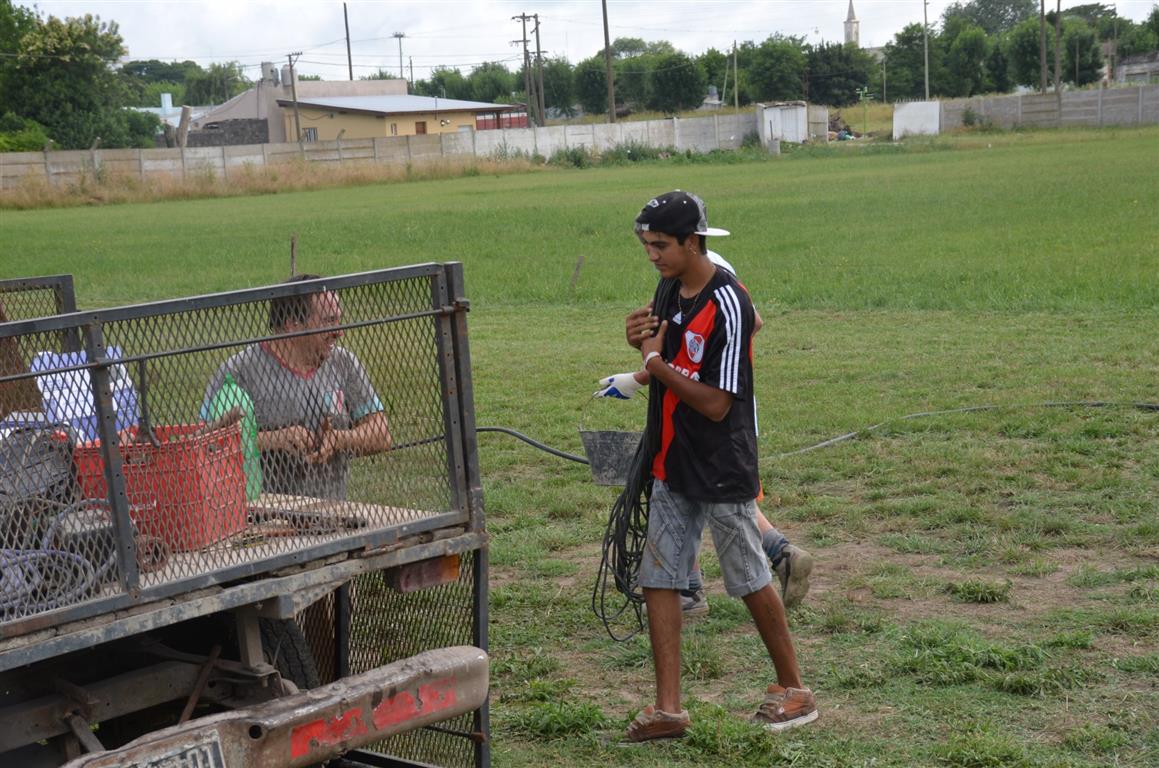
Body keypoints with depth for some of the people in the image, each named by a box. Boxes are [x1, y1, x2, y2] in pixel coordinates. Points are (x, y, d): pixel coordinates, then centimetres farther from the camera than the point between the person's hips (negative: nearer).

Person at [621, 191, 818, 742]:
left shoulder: (727, 305, -21)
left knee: (750, 579, 5)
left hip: (721, 469, -8)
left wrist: (655, 362, -17)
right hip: (672, 465, 8)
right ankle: (668, 708, 9)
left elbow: (717, 403, -23)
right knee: (657, 580, 4)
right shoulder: (669, 290, 6)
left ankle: (793, 690, 23)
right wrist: (643, 341, -3)